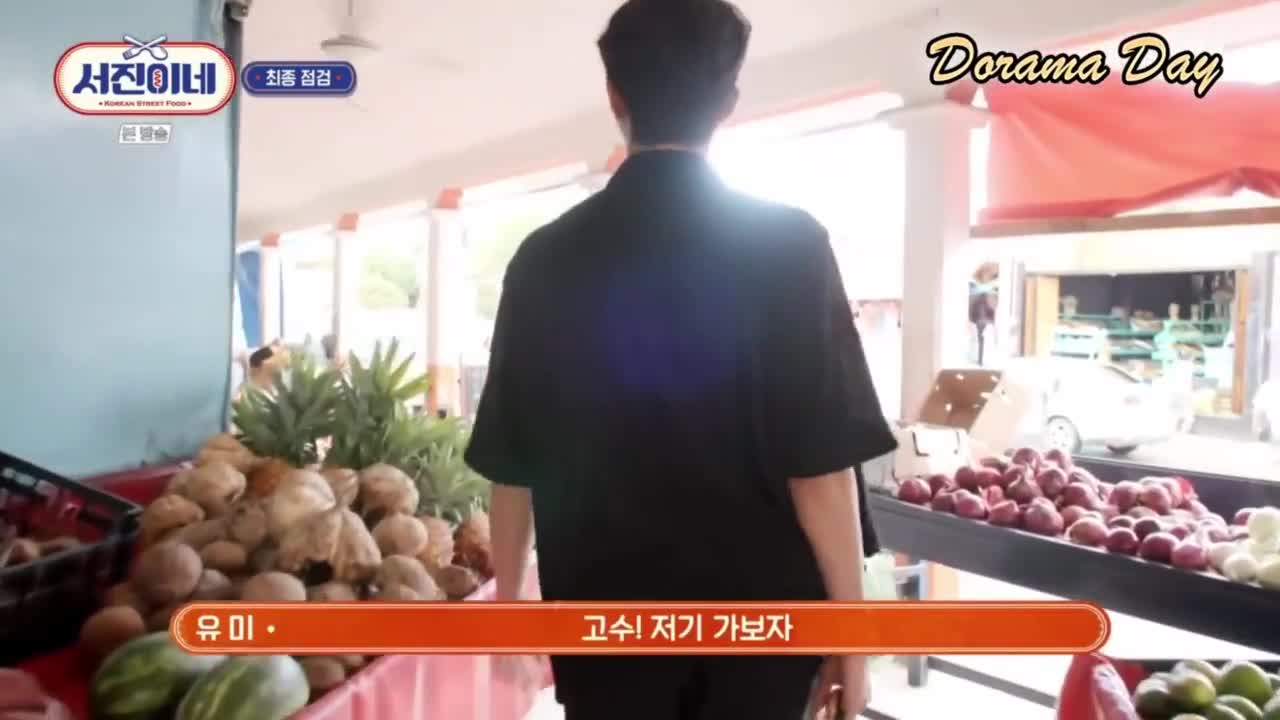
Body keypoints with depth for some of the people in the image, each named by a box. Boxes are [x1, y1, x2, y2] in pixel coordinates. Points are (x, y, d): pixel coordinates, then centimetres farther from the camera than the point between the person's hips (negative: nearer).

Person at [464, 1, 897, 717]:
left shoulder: (547, 256, -4)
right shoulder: (789, 243, -11)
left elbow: (513, 462, 1)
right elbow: (820, 464, -14)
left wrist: (508, 597, 14)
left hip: (605, 612, 2)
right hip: (757, 610, -1)